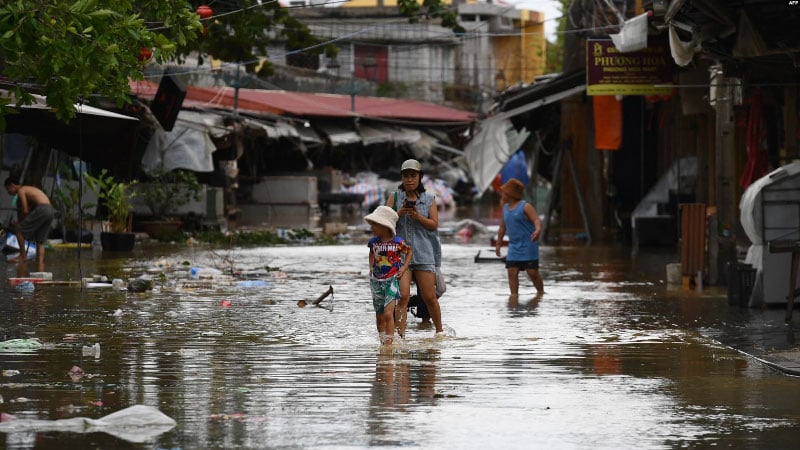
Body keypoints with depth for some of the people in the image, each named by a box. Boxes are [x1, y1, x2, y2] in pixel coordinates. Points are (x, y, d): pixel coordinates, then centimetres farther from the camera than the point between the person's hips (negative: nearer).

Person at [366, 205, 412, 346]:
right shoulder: (374, 242, 2)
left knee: (388, 313, -17)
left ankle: (389, 342, -19)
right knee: (379, 317, 10)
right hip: (377, 280, 5)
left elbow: (409, 252, 10)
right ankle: (383, 341, 22)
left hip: (392, 280, -5)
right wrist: (371, 268, 10)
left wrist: (404, 267, -1)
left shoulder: (398, 242, -9)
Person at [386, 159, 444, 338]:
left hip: (423, 253, 1)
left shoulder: (429, 199, 10)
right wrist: (398, 214, -14)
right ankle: (401, 335, -18)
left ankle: (439, 331, 21)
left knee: (429, 297, 3)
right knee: (403, 295, -14)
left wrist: (418, 217, -14)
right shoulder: (394, 198, 10)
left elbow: (434, 224, 2)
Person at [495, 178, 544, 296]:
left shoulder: (525, 207, -9)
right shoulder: (506, 207, 13)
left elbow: (537, 220, -20)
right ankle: (514, 295, -2)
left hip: (528, 245, -6)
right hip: (514, 246, 6)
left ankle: (541, 293, 12)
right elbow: (502, 227, 22)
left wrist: (538, 230, -41)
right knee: (512, 272, -5)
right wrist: (498, 244, 25)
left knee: (532, 272, -4)